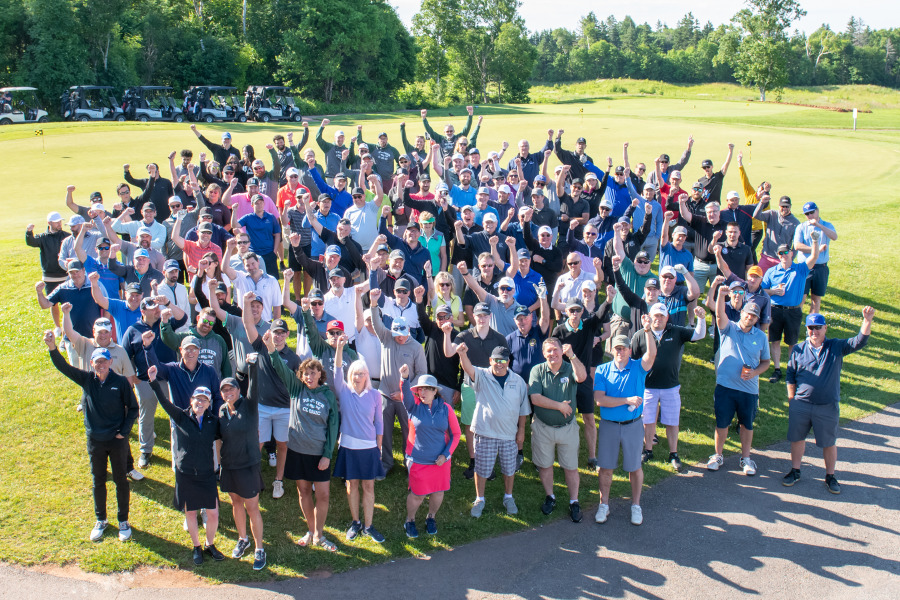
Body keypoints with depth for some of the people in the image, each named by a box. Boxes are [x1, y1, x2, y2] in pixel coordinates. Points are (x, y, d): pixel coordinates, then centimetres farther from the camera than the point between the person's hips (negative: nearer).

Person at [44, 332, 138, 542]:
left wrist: (124, 431, -9)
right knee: (98, 481, 15)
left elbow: (133, 408, -3)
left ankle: (123, 521, 25)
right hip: (95, 440, 2)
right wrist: (52, 348, -33)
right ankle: (100, 521, 32)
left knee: (120, 480, 9)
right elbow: (63, 367, -16)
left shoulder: (120, 382, -11)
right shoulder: (86, 379, -5)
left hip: (117, 439, -2)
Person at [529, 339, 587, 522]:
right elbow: (535, 398, -16)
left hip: (567, 427, 0)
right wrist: (559, 406, -18)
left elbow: (582, 377, -30)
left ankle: (574, 502, 24)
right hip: (543, 427, 0)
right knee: (544, 465, 14)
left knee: (571, 467, 9)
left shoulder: (570, 369, -6)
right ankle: (550, 497, 34)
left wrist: (572, 355, -41)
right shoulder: (537, 371, -6)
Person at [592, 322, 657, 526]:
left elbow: (652, 353, -24)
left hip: (633, 425, 0)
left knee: (634, 467, 11)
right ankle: (604, 504, 25)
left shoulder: (638, 368, -2)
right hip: (608, 425, 0)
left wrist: (647, 330, -36)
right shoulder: (602, 370, -3)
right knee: (605, 467, 9)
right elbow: (599, 399, -14)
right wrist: (627, 400, -18)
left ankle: (636, 505, 28)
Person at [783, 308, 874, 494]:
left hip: (828, 407, -1)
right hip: (800, 405, 1)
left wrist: (867, 320, -26)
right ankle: (795, 471, 28)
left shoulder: (836, 347, 1)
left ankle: (830, 477, 25)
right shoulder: (798, 350, 2)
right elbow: (790, 377, 6)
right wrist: (791, 400, 4)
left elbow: (859, 341, -12)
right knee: (797, 438, 11)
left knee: (829, 443, 10)